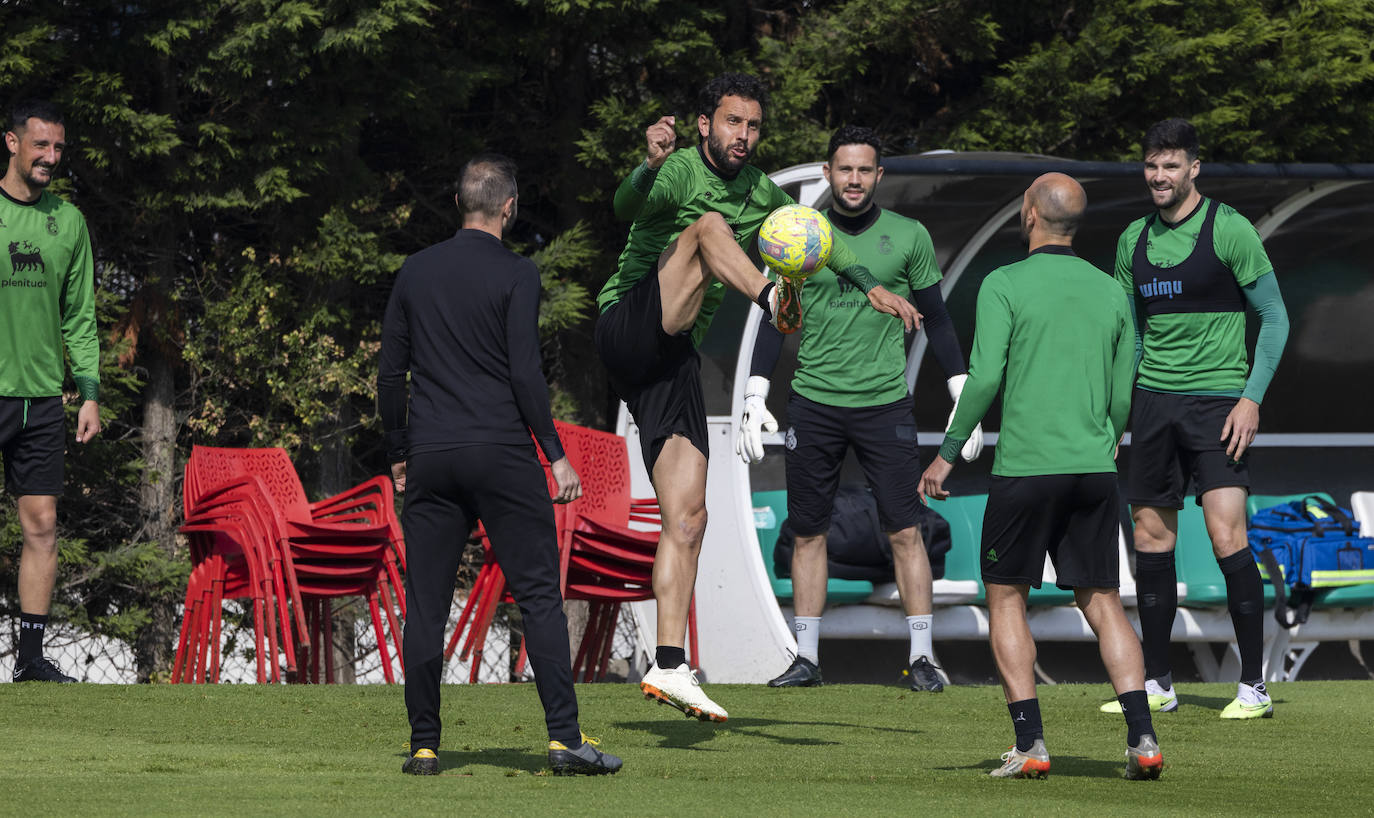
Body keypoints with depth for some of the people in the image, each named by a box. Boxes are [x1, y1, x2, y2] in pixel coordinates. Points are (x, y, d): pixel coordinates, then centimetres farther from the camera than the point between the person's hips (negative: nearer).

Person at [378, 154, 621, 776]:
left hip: (429, 460, 4)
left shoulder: (416, 271, 9)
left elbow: (390, 374, 11)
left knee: (425, 606, 6)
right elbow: (525, 374, -10)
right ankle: (564, 738, -8)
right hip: (502, 456, -4)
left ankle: (424, 746, 6)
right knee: (539, 596, -2)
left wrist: (399, 455, 19)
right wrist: (556, 455, -5)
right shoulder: (515, 274, -4)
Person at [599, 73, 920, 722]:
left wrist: (871, 286, 24)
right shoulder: (679, 174, -8)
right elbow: (628, 206, -31)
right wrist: (650, 166, -52)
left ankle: (669, 668, -3)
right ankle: (775, 302, -57)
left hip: (674, 361, 7)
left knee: (687, 518, -2)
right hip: (629, 324, -7)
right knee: (709, 226, -27)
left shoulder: (758, 194, 16)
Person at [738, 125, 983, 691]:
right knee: (808, 534, 4)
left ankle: (921, 657, 1)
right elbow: (775, 320, 8)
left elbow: (936, 320, 7)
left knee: (905, 532, -5)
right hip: (813, 404, 1)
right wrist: (755, 400, 0)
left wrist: (964, 399, 1)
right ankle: (806, 659, 12)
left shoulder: (909, 237, 2)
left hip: (885, 403, -1)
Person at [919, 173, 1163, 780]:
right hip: (1095, 469, 4)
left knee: (1006, 599, 9)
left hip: (1025, 466, -4)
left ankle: (1030, 744, 0)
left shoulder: (1005, 285, -5)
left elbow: (986, 377, -13)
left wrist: (948, 452, -4)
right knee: (1103, 604, 9)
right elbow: (1121, 399, 13)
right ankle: (1142, 738, -4)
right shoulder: (1111, 292, 10)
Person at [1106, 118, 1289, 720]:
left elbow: (1274, 319, -4)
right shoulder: (1134, 240, 10)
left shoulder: (1228, 230, -6)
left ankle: (1253, 687, -9)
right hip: (1153, 400, 6)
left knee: (1226, 535, -14)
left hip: (1217, 400, -6)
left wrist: (1251, 398, -12)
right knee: (1151, 540, 7)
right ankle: (1156, 684, 17)